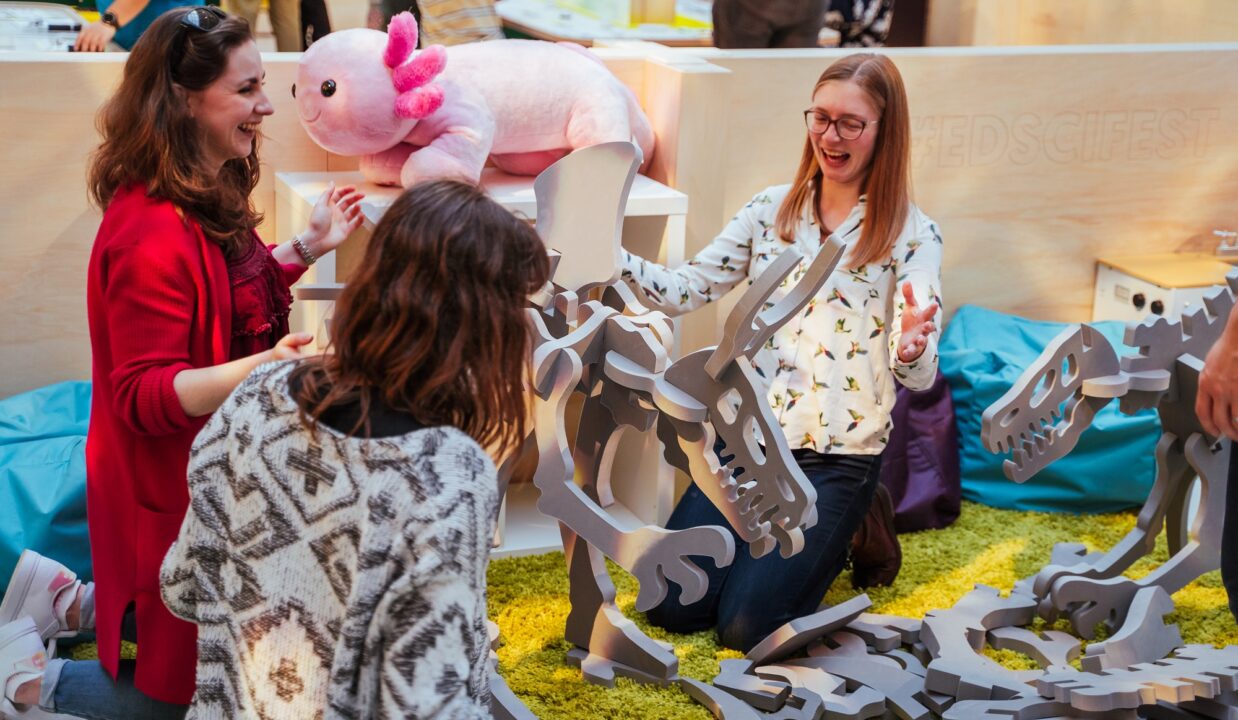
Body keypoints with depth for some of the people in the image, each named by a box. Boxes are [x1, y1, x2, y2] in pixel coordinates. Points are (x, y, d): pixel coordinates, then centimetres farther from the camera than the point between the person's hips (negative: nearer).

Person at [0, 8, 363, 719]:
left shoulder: (206, 200, 2)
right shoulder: (154, 235, -29)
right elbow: (143, 396, -28)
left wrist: (308, 246, 7)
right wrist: (261, 367, -42)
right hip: (174, 493, -9)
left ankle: (78, 603, 33)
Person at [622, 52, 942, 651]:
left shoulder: (912, 236, -6)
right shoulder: (772, 210, 5)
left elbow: (920, 377, -14)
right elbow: (685, 289, 2)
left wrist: (910, 350, -39)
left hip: (839, 459, -4)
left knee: (746, 626, -13)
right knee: (670, 606, -6)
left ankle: (842, 534, 14)